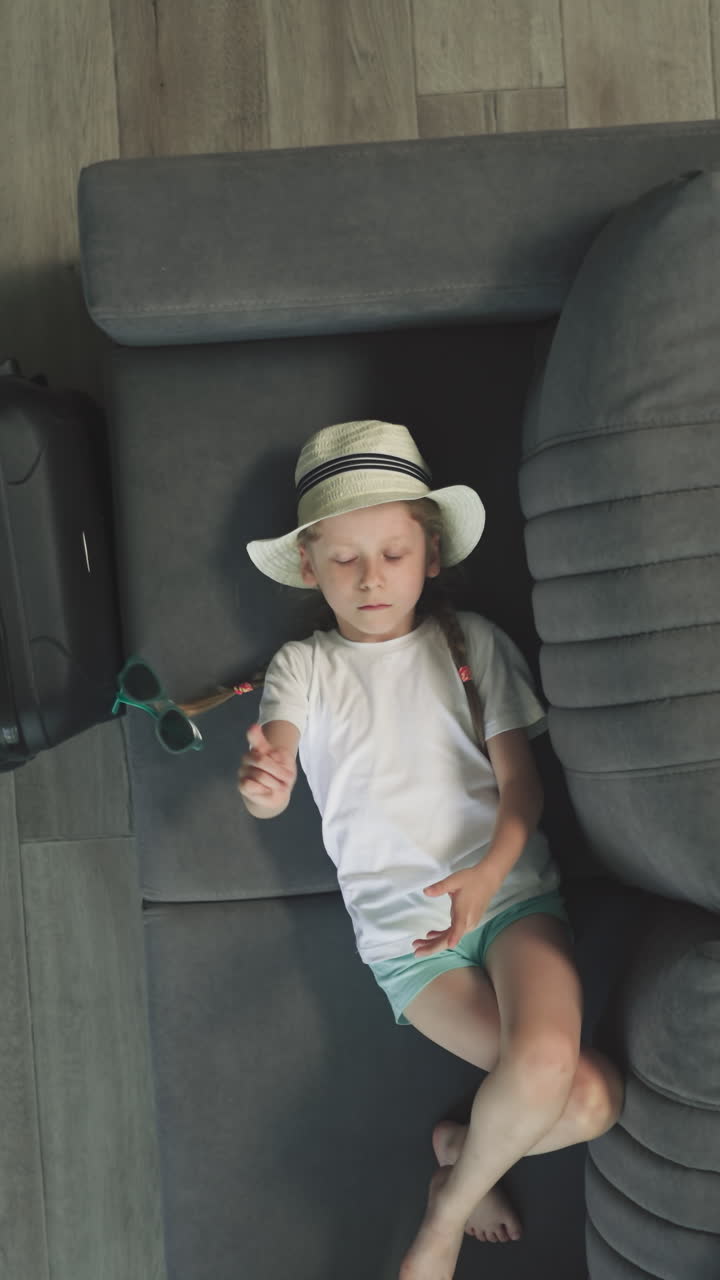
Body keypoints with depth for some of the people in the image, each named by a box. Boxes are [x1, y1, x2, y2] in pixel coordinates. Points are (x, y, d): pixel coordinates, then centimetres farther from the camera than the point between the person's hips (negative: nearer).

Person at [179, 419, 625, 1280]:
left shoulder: (471, 642, 5)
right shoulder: (302, 666, 3)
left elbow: (520, 777, 1)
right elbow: (275, 763, -15)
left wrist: (489, 872, -18)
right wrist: (265, 782, -41)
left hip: (512, 891, 2)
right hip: (405, 930, -2)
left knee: (545, 1056, -27)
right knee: (591, 1099, -17)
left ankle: (462, 1150, 8)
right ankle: (470, 1170, 16)